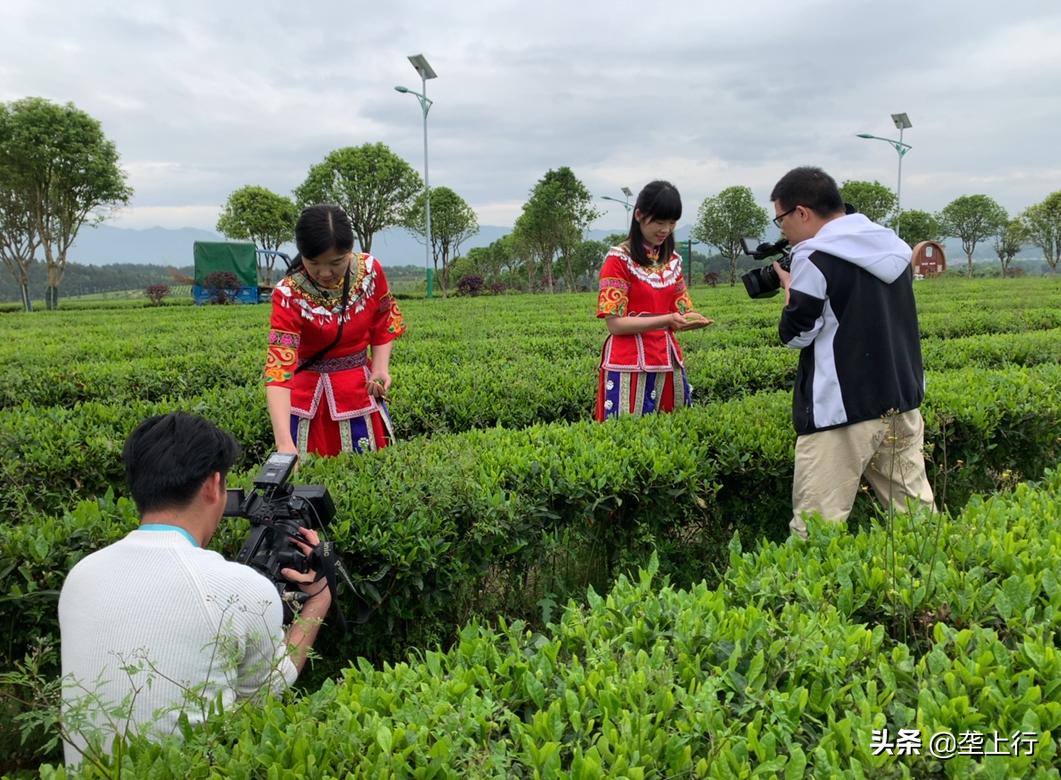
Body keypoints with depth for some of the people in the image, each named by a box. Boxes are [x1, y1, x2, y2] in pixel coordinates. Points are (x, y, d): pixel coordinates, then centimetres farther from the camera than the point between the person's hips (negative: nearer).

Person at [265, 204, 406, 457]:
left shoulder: (370, 269, -13)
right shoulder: (289, 295, -23)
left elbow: (384, 324, 5)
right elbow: (278, 369, -31)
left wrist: (381, 368, -12)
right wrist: (284, 443, -42)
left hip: (360, 390, 3)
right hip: (310, 395, -3)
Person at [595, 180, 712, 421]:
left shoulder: (672, 260, 11)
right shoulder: (619, 259, -8)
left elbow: (680, 312, 11)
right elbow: (615, 323, -13)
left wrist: (690, 319, -13)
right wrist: (667, 320, -23)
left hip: (668, 363, 6)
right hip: (629, 366, -6)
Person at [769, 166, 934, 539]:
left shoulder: (814, 258, -12)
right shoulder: (892, 246, 12)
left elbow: (795, 335, -8)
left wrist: (790, 287, 8)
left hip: (844, 409, -8)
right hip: (902, 401, 8)